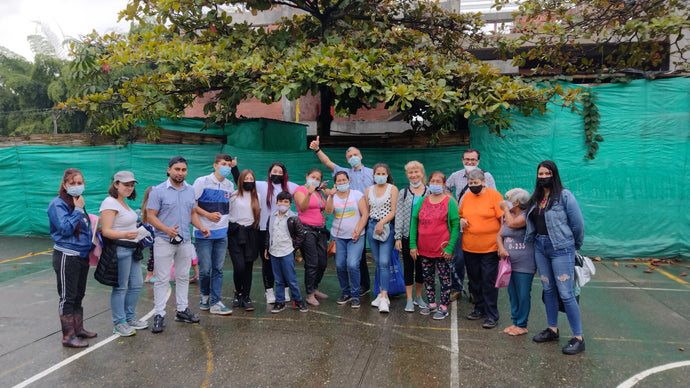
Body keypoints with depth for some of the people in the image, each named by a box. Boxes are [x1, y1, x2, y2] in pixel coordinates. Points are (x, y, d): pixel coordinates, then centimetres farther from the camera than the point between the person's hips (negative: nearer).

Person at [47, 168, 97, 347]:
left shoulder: (78, 202, 11)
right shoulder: (58, 204, -12)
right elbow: (66, 228, -22)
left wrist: (92, 245, 12)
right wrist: (78, 210, -18)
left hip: (82, 256, 8)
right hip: (66, 257, -8)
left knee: (78, 295, 17)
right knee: (67, 297, 1)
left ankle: (78, 329, 29)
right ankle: (68, 336, 10)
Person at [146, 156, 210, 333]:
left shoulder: (190, 190, 9)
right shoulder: (158, 191, -7)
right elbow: (150, 216, -10)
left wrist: (201, 227, -2)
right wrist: (167, 229, -25)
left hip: (185, 241, 5)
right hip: (164, 241, -5)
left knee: (183, 277, 13)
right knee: (162, 279, -1)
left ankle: (182, 310, 24)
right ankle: (159, 314, 7)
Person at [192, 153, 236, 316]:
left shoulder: (230, 185, 10)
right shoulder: (202, 182, -5)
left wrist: (224, 217, 10)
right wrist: (208, 214, -15)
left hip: (222, 233, 4)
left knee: (218, 269, 5)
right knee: (205, 269, 0)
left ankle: (215, 303, 11)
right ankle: (204, 296, 26)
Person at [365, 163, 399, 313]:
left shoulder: (392, 189, 0)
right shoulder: (368, 190, 11)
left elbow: (393, 211, -6)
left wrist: (382, 222, -17)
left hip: (387, 227, -4)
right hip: (372, 227, 4)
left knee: (384, 262, -12)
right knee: (377, 262, 9)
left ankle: (384, 298, -14)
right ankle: (382, 293, 18)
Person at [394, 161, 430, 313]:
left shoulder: (429, 192, 4)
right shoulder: (403, 193, 4)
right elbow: (399, 215, 1)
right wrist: (398, 237, -5)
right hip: (407, 236, 0)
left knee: (421, 266, 9)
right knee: (408, 266, 3)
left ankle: (418, 296, 24)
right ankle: (409, 299, 12)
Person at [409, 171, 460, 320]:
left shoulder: (449, 202, -5)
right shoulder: (421, 202, 6)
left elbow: (455, 225, -7)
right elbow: (414, 223, 7)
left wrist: (450, 247, -13)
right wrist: (413, 245, 1)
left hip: (442, 250, -4)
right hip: (424, 249, 4)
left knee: (444, 277, 4)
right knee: (427, 277, 14)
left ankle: (443, 307, 16)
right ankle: (431, 304, 29)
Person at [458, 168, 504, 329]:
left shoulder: (494, 195, -7)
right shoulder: (467, 197, 8)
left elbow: (503, 220, -8)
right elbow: (460, 215, 22)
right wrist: (461, 221, -2)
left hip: (490, 248, -5)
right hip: (469, 247, 5)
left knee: (489, 281, -2)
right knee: (474, 280, 14)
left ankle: (492, 315, 8)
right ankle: (479, 308, 30)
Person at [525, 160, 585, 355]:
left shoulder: (564, 195, -9)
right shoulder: (535, 197, 10)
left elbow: (578, 223, -5)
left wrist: (575, 245, 5)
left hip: (561, 249, -6)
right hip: (540, 247, 7)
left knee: (565, 293, -6)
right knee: (548, 290, 14)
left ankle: (578, 338, 5)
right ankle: (552, 329, 27)